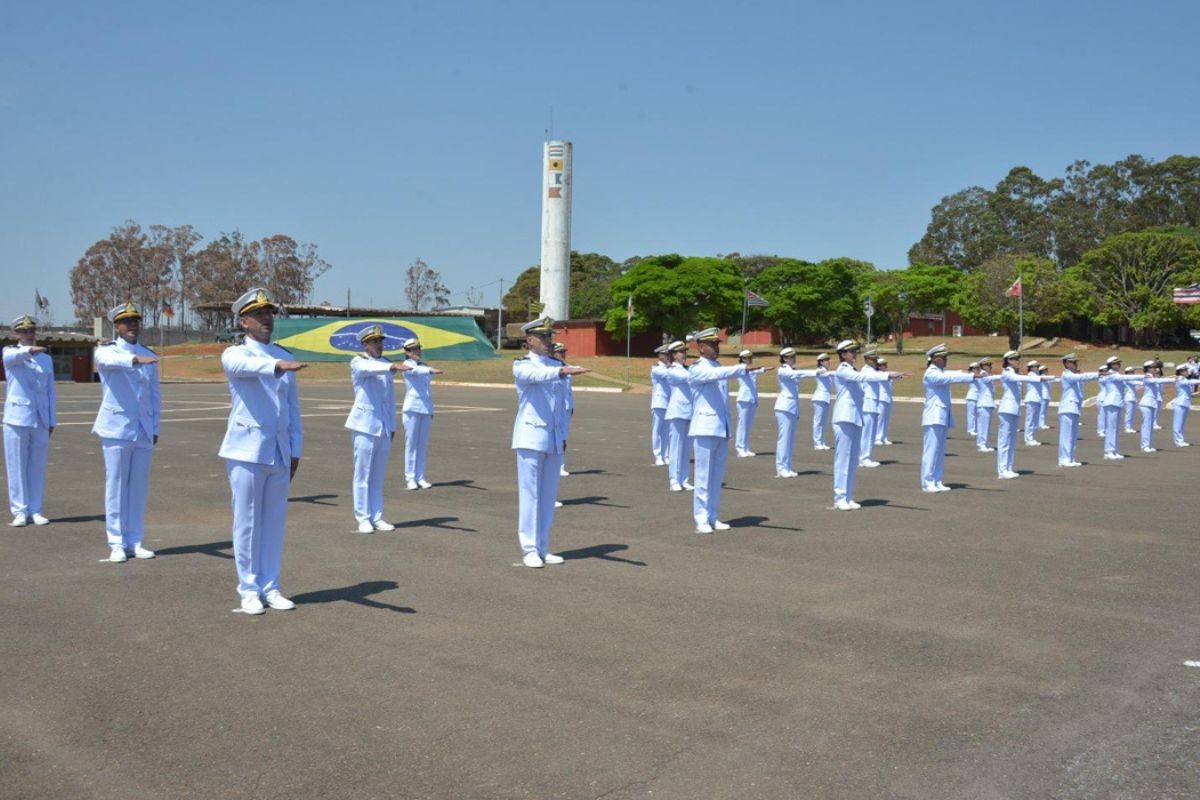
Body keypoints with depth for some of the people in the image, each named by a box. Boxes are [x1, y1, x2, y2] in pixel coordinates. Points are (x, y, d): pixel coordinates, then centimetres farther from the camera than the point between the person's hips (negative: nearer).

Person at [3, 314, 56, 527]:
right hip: (17, 418, -3)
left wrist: (52, 421, 9)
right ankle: (20, 511, 6)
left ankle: (36, 510, 12)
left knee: (38, 467, 5)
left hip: (41, 419, 3)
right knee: (17, 466, 0)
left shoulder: (46, 358, 12)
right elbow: (12, 357, -25)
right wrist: (29, 350, -46)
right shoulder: (10, 353, 2)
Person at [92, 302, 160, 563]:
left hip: (143, 431, 4)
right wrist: (135, 359, -45)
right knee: (116, 486, -1)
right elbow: (109, 360, -26)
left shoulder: (149, 355, 13)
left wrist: (155, 428, 9)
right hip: (117, 429, -4)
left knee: (139, 487, 5)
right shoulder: (107, 350, 0)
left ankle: (134, 542, 13)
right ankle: (116, 544, 5)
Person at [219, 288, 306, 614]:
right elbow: (248, 366, -28)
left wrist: (296, 451, 9)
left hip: (280, 452, 4)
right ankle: (248, 590, 11)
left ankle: (270, 588, 18)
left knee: (275, 521, 8)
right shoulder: (234, 354, -2)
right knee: (247, 522, 1)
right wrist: (278, 365, -48)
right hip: (247, 451, -4)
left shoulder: (285, 356, 13)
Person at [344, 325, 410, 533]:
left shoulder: (386, 364, 13)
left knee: (378, 475, 9)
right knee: (363, 474, -2)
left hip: (384, 426, 5)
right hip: (365, 425, -5)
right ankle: (363, 518, 4)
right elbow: (370, 368, -28)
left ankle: (376, 517, 15)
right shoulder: (358, 363, -3)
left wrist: (392, 426, 14)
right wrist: (392, 367, -46)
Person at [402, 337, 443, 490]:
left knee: (423, 444, 5)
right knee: (411, 443, -4)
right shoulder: (407, 365, -4)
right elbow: (416, 371, -28)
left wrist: (431, 410, 19)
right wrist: (431, 370, -48)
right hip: (412, 408, -6)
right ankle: (410, 478, 0)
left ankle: (420, 477, 10)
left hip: (426, 408, 6)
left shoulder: (424, 365, 16)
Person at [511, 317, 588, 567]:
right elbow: (536, 375, -28)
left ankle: (542, 548, 16)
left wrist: (563, 435, 13)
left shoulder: (556, 365, 13)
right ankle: (529, 549, 3)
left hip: (554, 438, 6)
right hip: (531, 437, -6)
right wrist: (562, 371, -45)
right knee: (530, 494, -3)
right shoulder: (522, 366, -4)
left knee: (549, 495, 8)